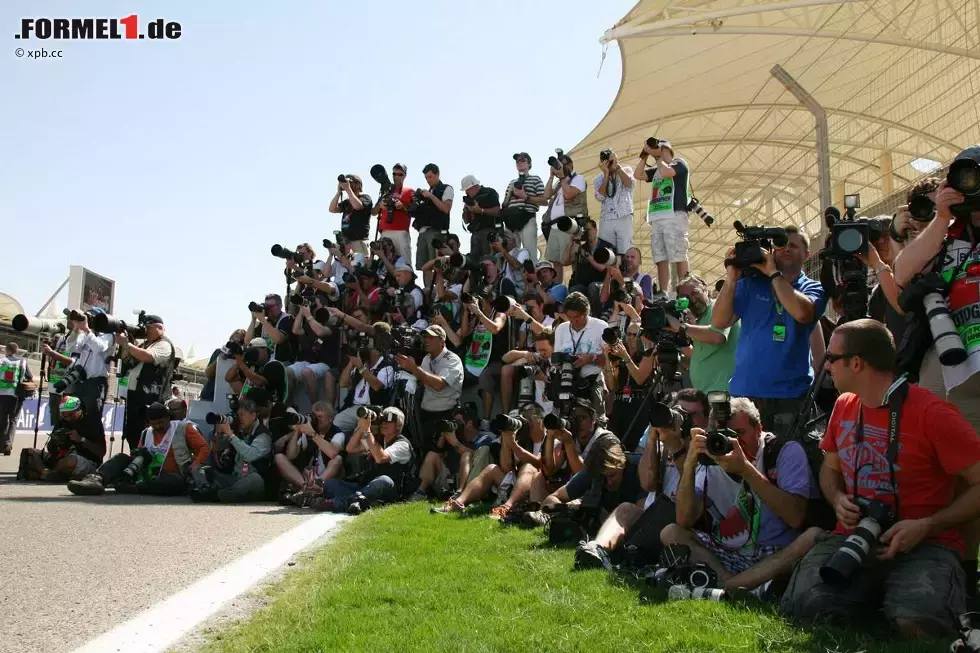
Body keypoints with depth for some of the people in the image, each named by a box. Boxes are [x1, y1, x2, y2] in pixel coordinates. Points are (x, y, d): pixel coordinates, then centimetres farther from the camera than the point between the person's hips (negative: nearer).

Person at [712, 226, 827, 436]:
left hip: (792, 393, -1)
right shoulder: (750, 283, 9)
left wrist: (774, 273, -12)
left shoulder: (812, 288, 6)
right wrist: (731, 279, -9)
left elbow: (802, 313, -17)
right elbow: (719, 322, 0)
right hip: (746, 390, 1)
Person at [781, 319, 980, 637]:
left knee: (916, 620, -36)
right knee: (803, 607, -24)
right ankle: (875, 593, 7)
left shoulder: (933, 413, -13)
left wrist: (926, 526, -21)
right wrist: (838, 500, 0)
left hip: (924, 545, -4)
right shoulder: (844, 406, 9)